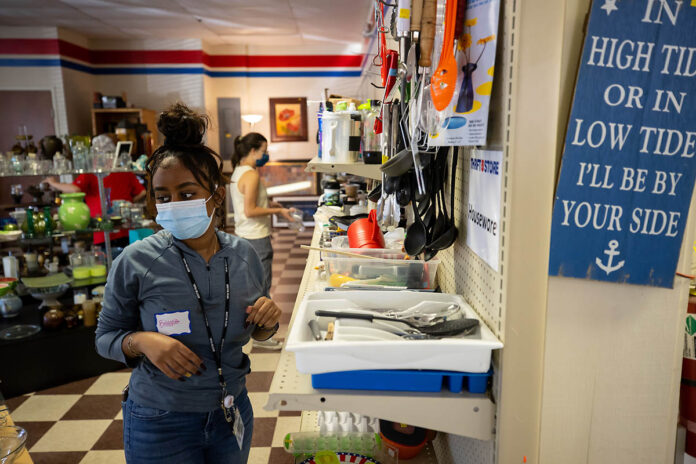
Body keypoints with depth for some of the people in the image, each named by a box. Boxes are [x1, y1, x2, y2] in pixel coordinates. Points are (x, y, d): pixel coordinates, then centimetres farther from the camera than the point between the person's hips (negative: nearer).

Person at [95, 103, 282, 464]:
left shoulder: (244, 255, -6)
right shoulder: (136, 262, -16)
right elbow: (106, 336, -4)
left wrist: (268, 320, -14)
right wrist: (142, 341, -24)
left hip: (232, 413, 3)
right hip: (160, 422, -3)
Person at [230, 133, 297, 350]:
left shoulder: (238, 171, 12)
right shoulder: (251, 174, -18)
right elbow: (250, 211, -22)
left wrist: (269, 204, 15)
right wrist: (278, 211, -16)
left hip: (244, 236, 10)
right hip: (256, 238, -10)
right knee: (262, 286, -1)